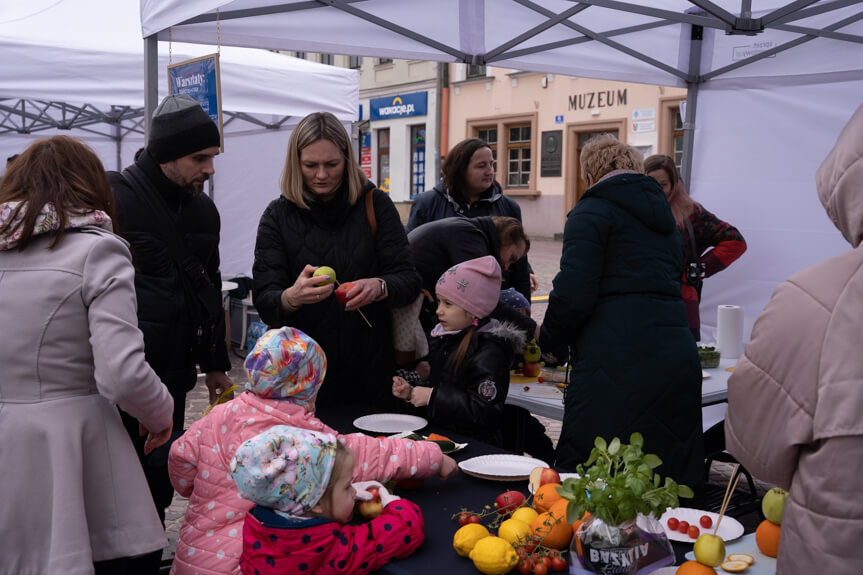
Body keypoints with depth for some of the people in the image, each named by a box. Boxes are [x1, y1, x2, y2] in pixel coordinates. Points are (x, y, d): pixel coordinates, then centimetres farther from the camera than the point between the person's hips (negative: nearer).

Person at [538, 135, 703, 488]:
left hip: (618, 365, -7)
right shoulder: (664, 216, 24)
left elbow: (573, 294, -11)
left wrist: (549, 341, 8)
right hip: (678, 363, 8)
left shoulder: (591, 212, 0)